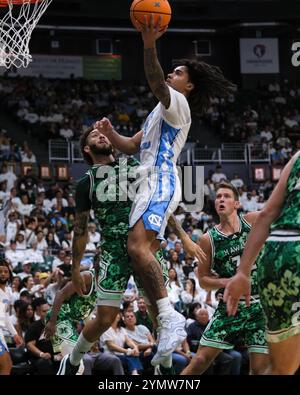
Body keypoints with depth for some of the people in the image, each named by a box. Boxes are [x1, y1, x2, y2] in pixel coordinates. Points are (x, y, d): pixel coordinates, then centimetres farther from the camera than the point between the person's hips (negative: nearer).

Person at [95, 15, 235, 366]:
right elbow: (132, 146, 28)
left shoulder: (177, 103, 0)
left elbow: (156, 83, -22)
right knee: (140, 256, 6)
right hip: (151, 184, 11)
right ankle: (168, 324, 6)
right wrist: (111, 134, 8)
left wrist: (149, 46, -36)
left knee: (137, 246, -28)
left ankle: (170, 319, -34)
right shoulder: (160, 112, 29)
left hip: (161, 182, -11)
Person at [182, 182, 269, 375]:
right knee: (201, 360, -5)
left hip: (260, 306, 0)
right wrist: (226, 282, -12)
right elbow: (203, 279, 5)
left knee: (260, 368, -3)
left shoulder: (253, 221, -2)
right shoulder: (208, 239, -1)